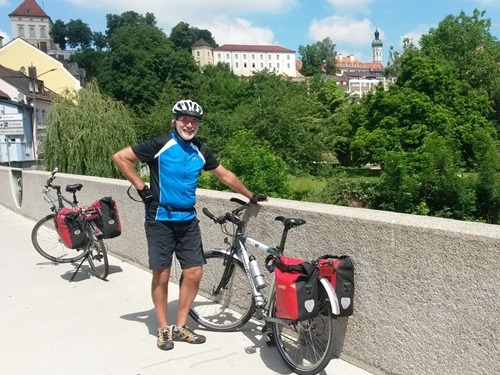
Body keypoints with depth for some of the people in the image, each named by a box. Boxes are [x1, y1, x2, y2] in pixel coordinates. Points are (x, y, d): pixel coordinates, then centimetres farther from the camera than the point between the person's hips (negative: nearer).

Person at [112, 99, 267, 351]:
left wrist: (250, 195, 22)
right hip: (161, 218, -5)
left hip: (188, 219, 5)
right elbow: (120, 157, -8)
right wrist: (142, 188, -10)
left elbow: (225, 175, 19)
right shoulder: (160, 144, -8)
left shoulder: (200, 151, 8)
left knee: (194, 272, 2)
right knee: (161, 274, 0)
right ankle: (163, 329, 17)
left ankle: (180, 327, 18)